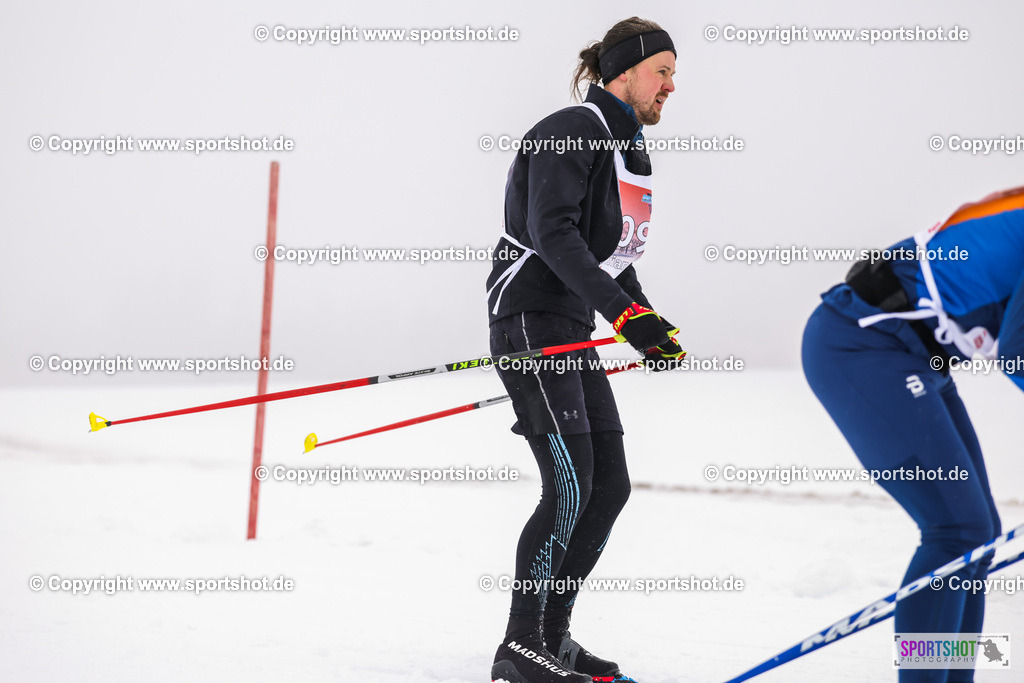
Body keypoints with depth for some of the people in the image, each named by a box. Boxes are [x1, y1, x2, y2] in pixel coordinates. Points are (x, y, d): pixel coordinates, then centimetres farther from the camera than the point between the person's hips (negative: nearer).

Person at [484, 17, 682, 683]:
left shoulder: (634, 154, 17)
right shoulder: (570, 132, -13)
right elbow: (554, 234, -24)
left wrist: (652, 325, 8)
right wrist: (625, 310, -30)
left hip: (574, 329, 10)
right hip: (529, 318, -10)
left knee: (611, 484, 7)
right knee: (570, 485, -14)